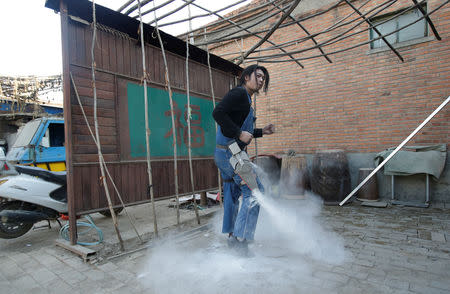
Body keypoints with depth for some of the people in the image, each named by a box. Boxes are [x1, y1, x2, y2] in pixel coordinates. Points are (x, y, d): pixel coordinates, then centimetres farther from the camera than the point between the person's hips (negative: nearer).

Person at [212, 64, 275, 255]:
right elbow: (218, 113, -23)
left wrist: (262, 132, 18)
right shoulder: (239, 93, -8)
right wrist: (239, 133, -23)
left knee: (233, 194, 16)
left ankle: (231, 236, 30)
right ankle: (240, 239, -2)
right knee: (254, 191, -8)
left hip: (225, 153, 11)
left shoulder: (245, 99, 23)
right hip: (229, 152, -11)